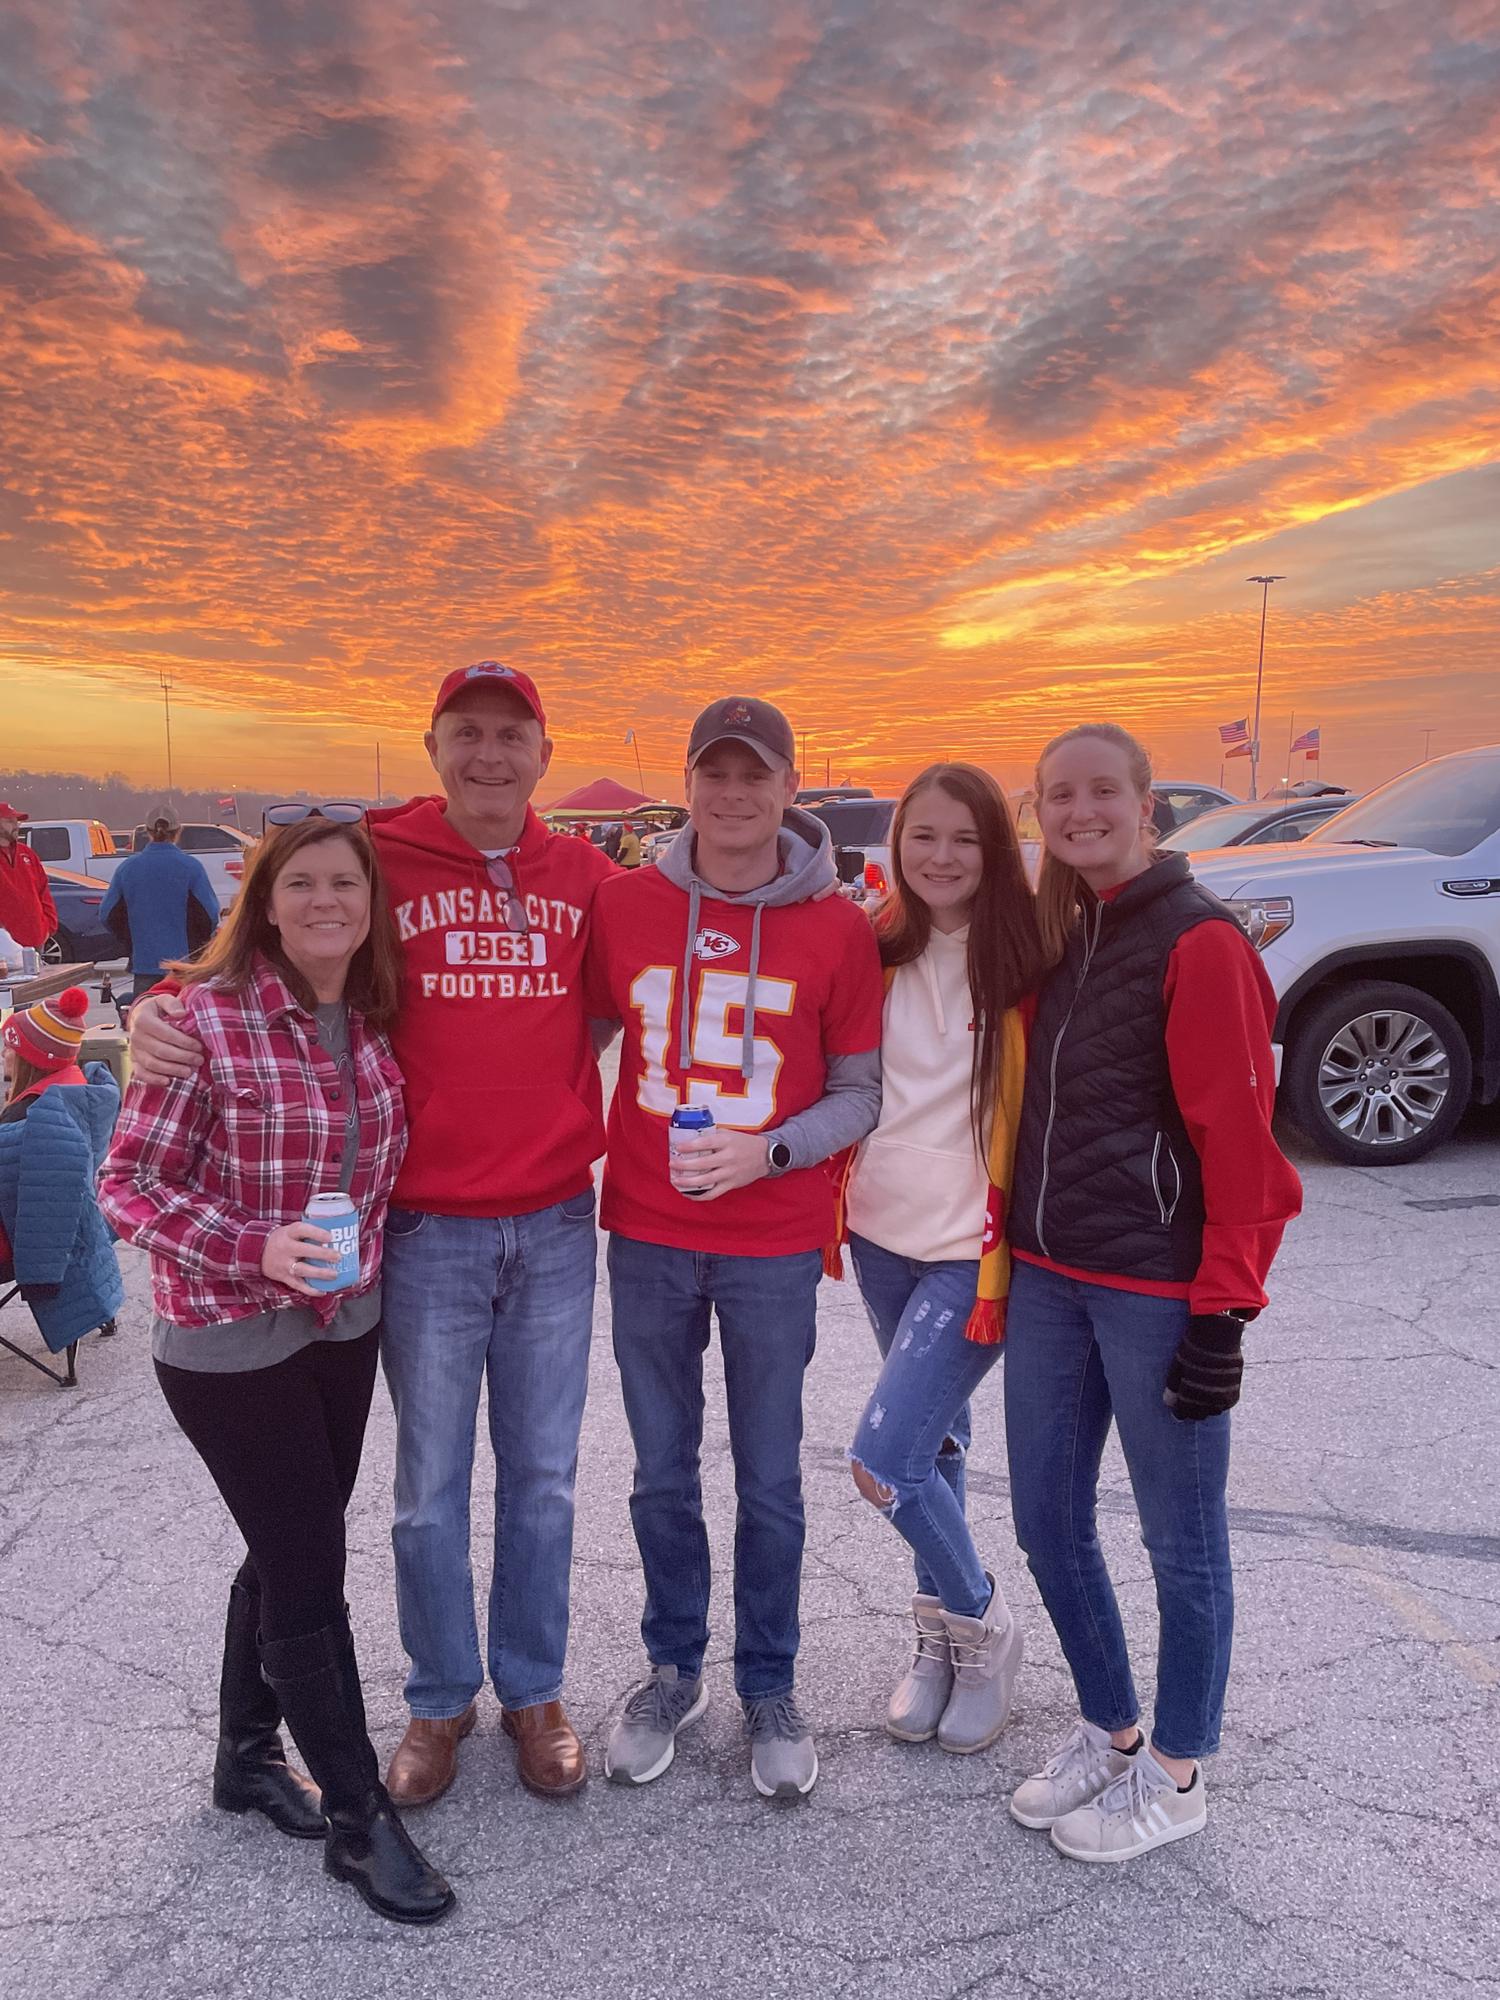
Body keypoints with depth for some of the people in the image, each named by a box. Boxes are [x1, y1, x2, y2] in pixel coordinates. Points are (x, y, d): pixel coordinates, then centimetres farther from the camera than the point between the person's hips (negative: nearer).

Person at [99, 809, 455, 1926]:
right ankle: (358, 1820, 22)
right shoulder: (206, 1019, -18)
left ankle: (249, 1755, 43)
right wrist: (256, 1249, -27)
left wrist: (364, 1256, 5)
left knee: (289, 1550, 20)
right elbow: (127, 1185, -15)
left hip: (345, 1327, 6)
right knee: (310, 1569, 3)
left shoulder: (373, 1020, 0)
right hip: (229, 1342, -6)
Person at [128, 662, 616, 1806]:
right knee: (430, 1487, 12)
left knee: (542, 1478, 15)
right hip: (428, 1230, -1)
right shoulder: (380, 862, -4)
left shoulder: (584, 877, 2)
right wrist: (165, 1011, -15)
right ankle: (441, 1699, 36)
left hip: (555, 1226, 2)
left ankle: (534, 1689, 37)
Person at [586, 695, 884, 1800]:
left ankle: (770, 1687, 34)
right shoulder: (623, 905, -1)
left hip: (775, 1248, -1)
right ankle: (675, 1669, 38)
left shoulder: (839, 929, -6)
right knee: (663, 1475, 16)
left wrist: (767, 1150, -17)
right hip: (647, 1239, 2)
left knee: (771, 1482, 12)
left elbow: (859, 1094, -1)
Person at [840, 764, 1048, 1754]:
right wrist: (841, 1205, 4)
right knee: (933, 1444, 18)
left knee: (884, 1461, -10)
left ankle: (983, 1626, 18)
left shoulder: (1024, 958, -10)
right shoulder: (879, 951, 2)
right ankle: (942, 1639, 38)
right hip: (885, 1234, 5)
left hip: (975, 1249, -5)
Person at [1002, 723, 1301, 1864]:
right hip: (1049, 1279, 7)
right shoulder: (1060, 941, 11)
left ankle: (1176, 1774, 30)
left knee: (1182, 1540, 9)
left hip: (1158, 1289, -7)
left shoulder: (1200, 942, -11)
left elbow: (1242, 1140, -14)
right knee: (1048, 1520, 15)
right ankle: (1109, 1731, 37)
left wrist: (1224, 1310, -15)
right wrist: (1013, 1251, 15)